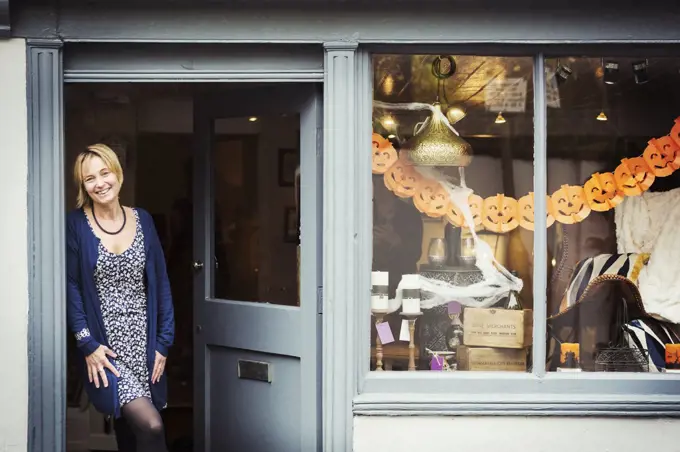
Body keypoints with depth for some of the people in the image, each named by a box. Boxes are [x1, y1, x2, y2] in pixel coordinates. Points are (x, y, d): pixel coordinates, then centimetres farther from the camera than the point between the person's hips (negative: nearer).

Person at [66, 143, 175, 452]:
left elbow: (160, 283, 8)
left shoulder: (142, 220, 6)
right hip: (105, 346, -4)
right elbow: (71, 287, -6)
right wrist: (87, 344, -12)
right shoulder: (76, 224, -4)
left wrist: (163, 342, 4)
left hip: (144, 342, 4)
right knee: (151, 426, -19)